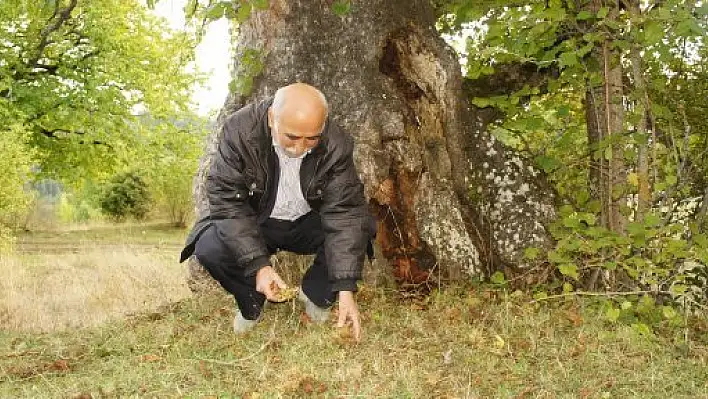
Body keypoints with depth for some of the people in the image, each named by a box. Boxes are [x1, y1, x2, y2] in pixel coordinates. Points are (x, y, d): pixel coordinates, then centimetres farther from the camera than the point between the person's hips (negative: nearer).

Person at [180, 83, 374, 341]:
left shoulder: (337, 145, -22)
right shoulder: (240, 130, -26)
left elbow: (344, 212, -24)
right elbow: (227, 201, -25)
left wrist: (346, 290, -31)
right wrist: (259, 265, -35)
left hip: (307, 224, 1)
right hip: (255, 224, -1)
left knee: (358, 229, -26)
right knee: (209, 248, -29)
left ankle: (315, 294, 0)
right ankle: (252, 301, 2)